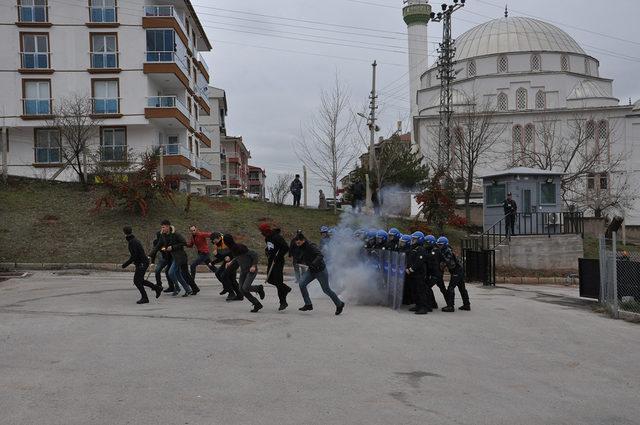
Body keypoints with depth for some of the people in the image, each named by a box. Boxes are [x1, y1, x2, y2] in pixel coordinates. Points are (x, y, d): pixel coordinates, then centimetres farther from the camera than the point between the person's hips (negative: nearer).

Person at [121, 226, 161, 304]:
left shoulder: (132, 243, -19)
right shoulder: (135, 241, 12)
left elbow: (133, 256, -24)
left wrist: (126, 264, -17)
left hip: (141, 264, -10)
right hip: (142, 263, 10)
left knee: (137, 281, -5)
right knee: (139, 280, 16)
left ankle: (144, 298, 0)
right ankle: (157, 288, 19)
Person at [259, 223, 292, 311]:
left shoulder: (277, 237, -18)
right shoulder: (267, 238, 10)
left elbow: (286, 248, -22)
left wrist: (278, 256, -22)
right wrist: (267, 251, 8)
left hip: (278, 261, -9)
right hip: (271, 261, 9)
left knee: (278, 281, -9)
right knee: (270, 280, 10)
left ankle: (283, 302, -1)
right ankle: (286, 288, 30)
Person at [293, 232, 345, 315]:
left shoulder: (311, 246, -24)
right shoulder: (302, 248, 1)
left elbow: (320, 256, -38)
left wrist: (313, 263, -50)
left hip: (320, 270, -7)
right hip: (311, 270, 8)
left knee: (326, 290, 2)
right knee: (302, 283, -11)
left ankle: (339, 304, 23)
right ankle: (308, 305, -1)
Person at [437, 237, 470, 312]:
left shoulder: (448, 252, -21)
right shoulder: (444, 251, 9)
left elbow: (452, 265, -27)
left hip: (457, 272, -10)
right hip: (460, 271, 10)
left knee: (450, 288, -11)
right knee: (462, 288, 17)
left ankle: (450, 306, -11)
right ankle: (467, 305, 27)